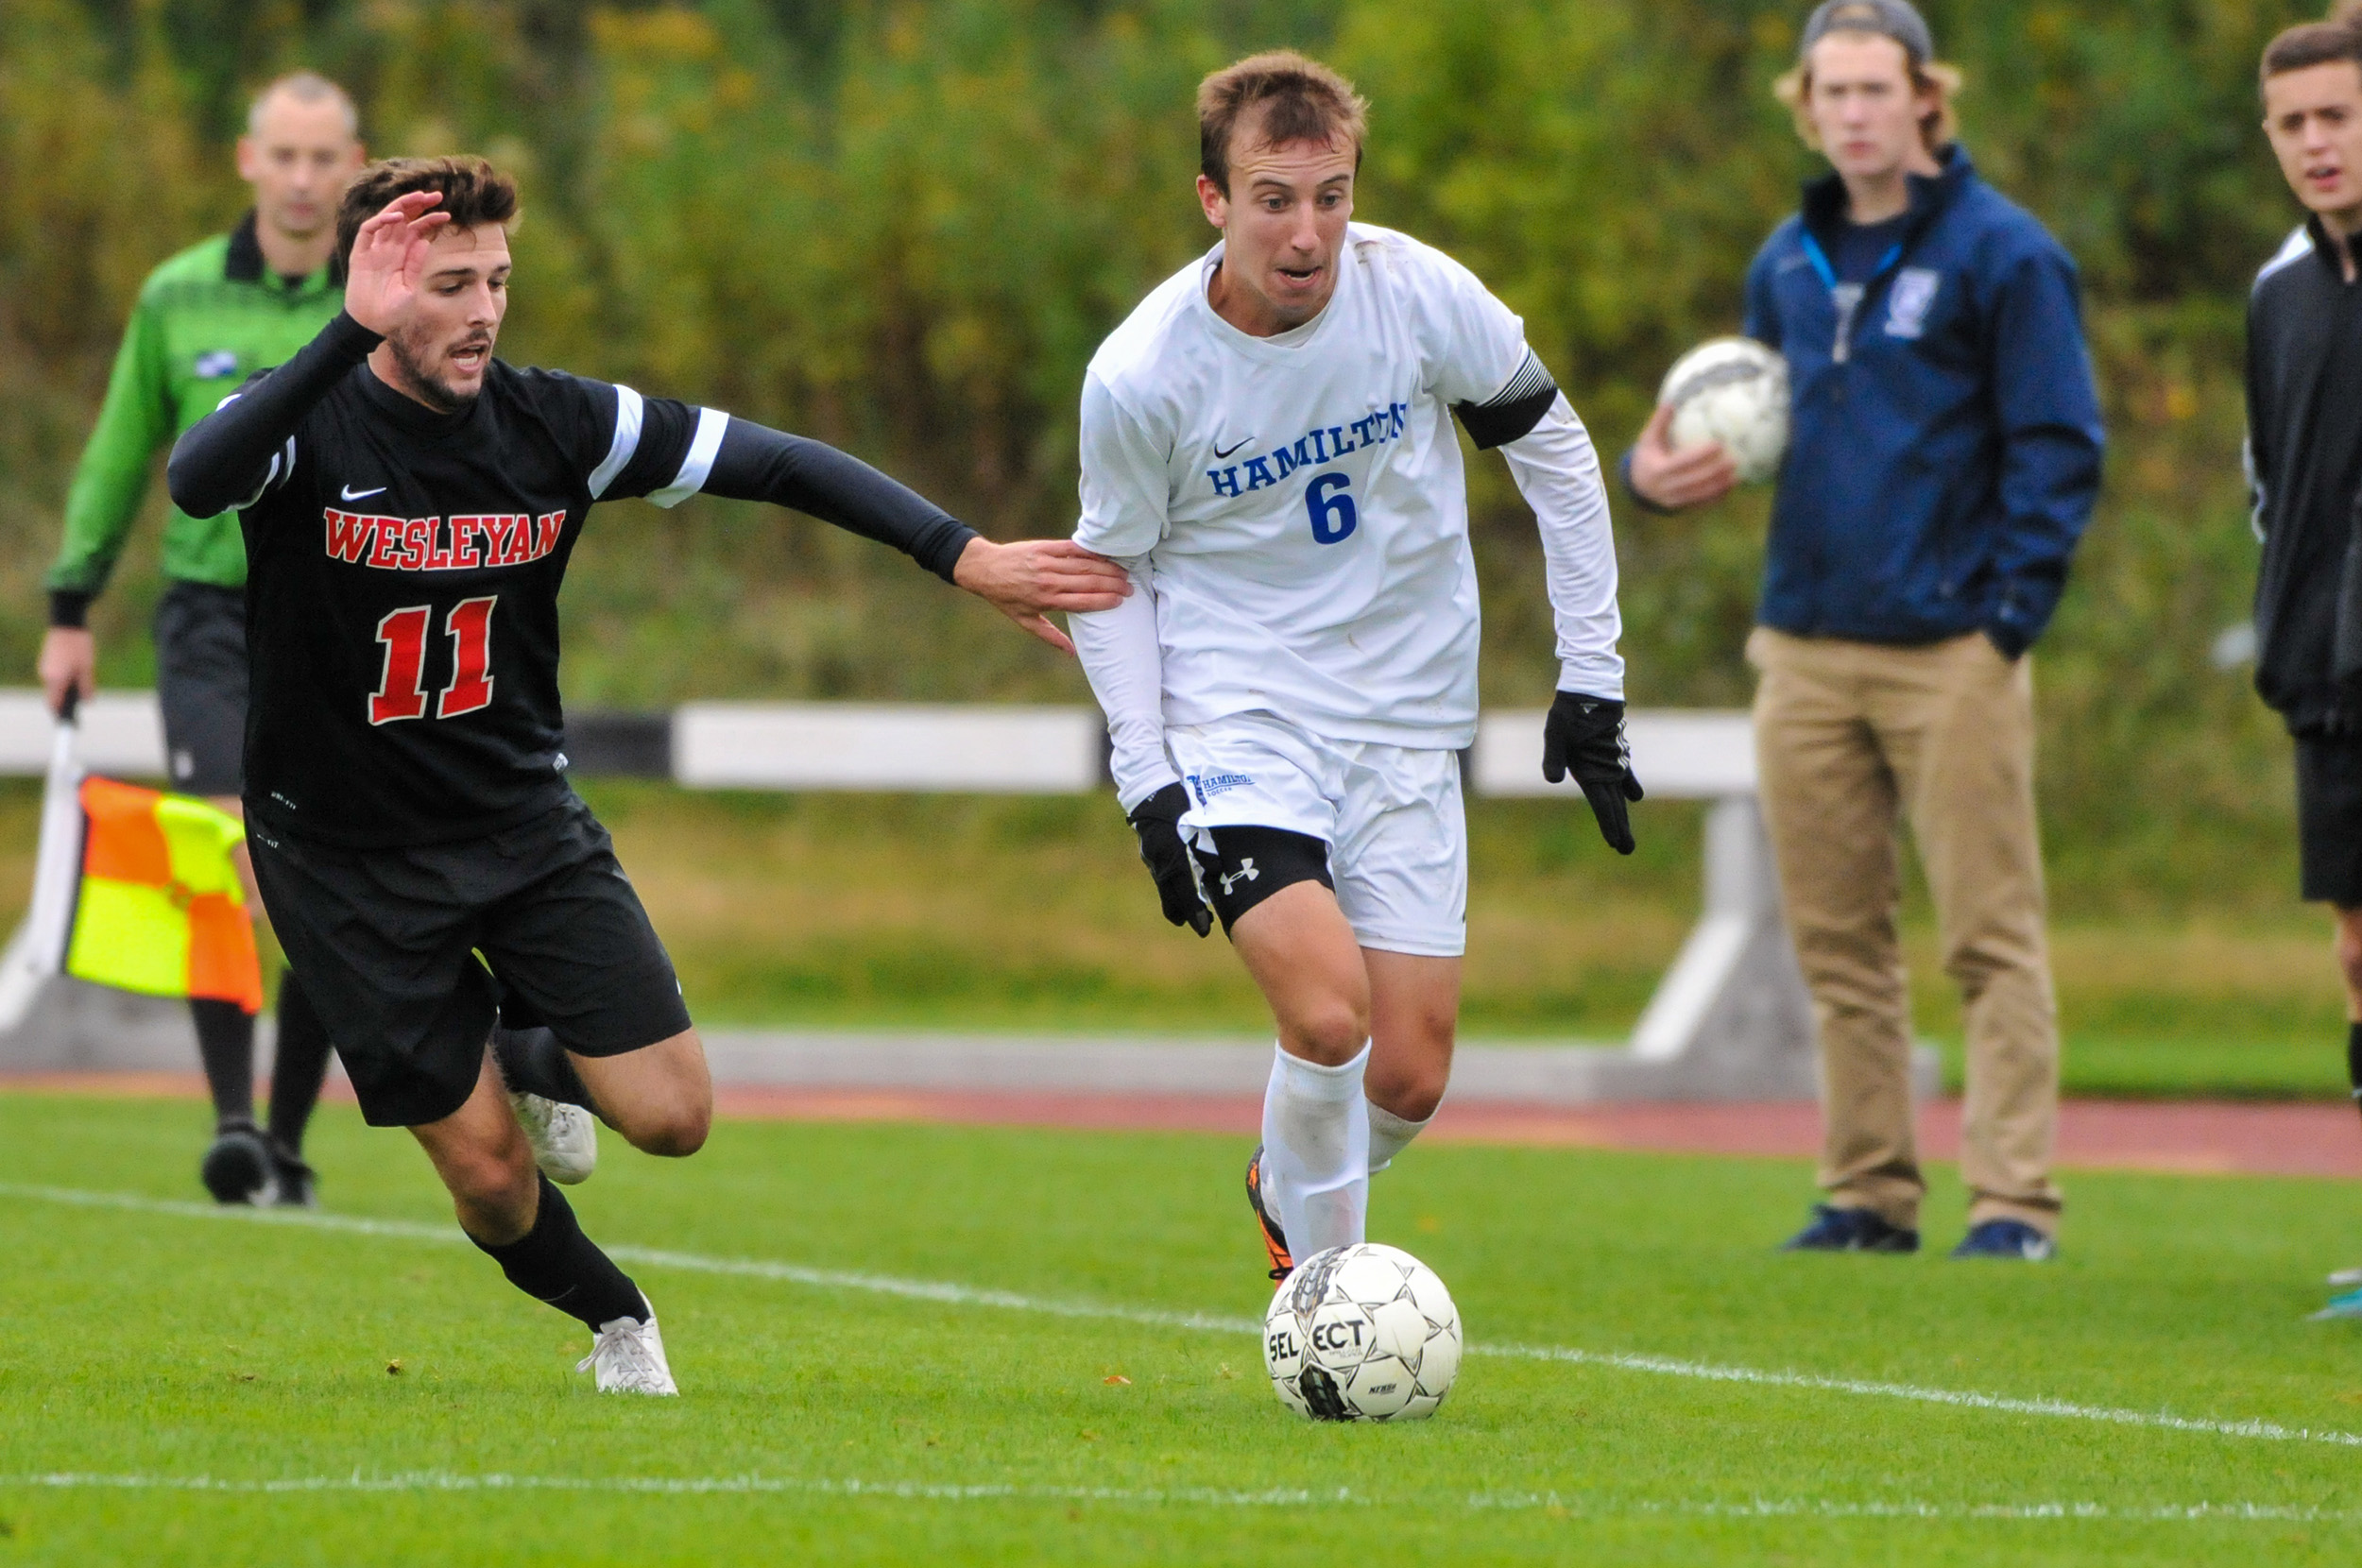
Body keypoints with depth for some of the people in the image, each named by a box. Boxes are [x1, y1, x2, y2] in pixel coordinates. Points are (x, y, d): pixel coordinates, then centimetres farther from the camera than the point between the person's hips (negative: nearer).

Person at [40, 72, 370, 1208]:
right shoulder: (178, 297, 2)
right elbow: (118, 455, 13)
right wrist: (71, 607, 13)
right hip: (210, 613, -1)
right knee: (225, 865, -18)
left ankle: (287, 1144, 16)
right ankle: (231, 1123, -19)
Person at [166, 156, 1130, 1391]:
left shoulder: (552, 424, -9)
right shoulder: (307, 425, -19)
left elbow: (778, 465, -5)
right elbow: (195, 483, -43)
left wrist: (965, 555, -13)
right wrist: (353, 333, -51)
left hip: (524, 825, 3)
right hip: (347, 857, -3)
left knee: (672, 1116, -7)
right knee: (490, 1176, -2)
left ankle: (528, 1063, 27)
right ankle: (612, 1318, 31)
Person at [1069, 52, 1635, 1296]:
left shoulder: (1415, 292, -12)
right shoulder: (1138, 376, -15)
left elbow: (1550, 445, 3)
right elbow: (1109, 570, 1)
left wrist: (1591, 675, 3)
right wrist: (1148, 784, -6)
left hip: (1406, 717, 3)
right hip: (1240, 715, -3)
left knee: (1409, 1079, 0)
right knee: (1327, 1015, -24)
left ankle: (1292, 1196, 34)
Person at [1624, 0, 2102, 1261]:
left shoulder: (2000, 254, -2)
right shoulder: (1788, 262, 16)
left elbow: (2057, 446, -4)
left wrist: (2010, 614, -11)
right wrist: (1657, 471, 3)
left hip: (1949, 653, -6)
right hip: (1805, 647, 6)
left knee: (1990, 933, -6)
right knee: (1835, 939, 6)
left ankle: (2013, 1201, -5)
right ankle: (1869, 1193, 13)